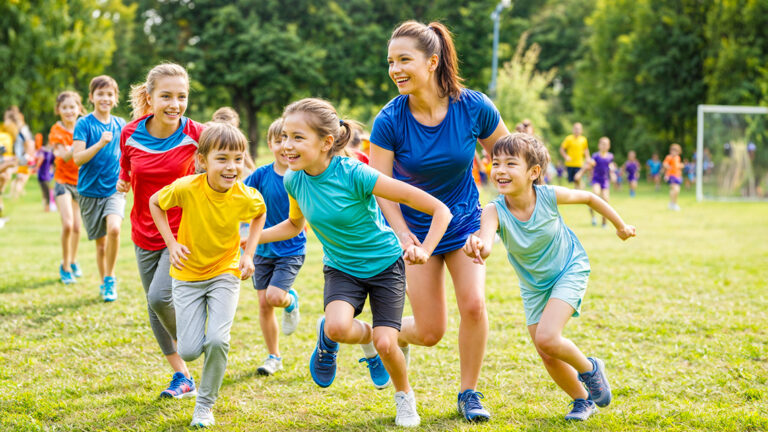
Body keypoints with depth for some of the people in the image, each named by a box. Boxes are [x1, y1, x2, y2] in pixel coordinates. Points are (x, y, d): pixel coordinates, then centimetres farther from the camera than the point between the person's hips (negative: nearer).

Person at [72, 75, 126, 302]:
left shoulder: (120, 125, 6)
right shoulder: (84, 124, -5)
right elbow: (77, 158, -14)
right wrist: (101, 143, -26)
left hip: (115, 188, 1)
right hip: (90, 190, -1)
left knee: (114, 228, -23)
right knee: (100, 241, 6)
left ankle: (110, 279, -6)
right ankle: (104, 282, 27)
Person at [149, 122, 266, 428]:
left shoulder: (246, 197, -20)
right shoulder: (186, 188, -25)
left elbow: (261, 213, 6)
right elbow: (155, 203, -4)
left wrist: (249, 253, -4)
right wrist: (171, 243, -12)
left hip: (225, 273, 0)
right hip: (188, 275, 0)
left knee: (217, 340, -19)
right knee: (189, 351, -5)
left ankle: (205, 404, 3)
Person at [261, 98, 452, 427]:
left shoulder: (355, 174, -29)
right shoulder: (294, 181, -12)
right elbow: (294, 224, 14)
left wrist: (424, 251, -38)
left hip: (384, 263, -3)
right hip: (341, 268, 3)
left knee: (385, 344, -14)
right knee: (338, 327, -27)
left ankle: (404, 397, 20)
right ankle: (352, 335, 11)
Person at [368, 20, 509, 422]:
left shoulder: (474, 107, -18)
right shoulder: (389, 121, -20)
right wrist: (403, 234, -23)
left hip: (464, 221, 1)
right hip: (417, 227, -1)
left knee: (473, 305, -14)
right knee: (430, 332, -3)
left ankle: (468, 393, 8)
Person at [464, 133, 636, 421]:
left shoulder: (549, 196, -26)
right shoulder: (495, 211, -27)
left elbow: (589, 198, -6)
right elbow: (486, 243, -49)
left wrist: (620, 226, 8)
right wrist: (477, 246, -74)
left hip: (570, 271, -3)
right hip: (533, 285, 3)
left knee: (546, 338, -22)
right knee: (547, 357, 6)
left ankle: (589, 369, 8)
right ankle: (583, 400, 32)